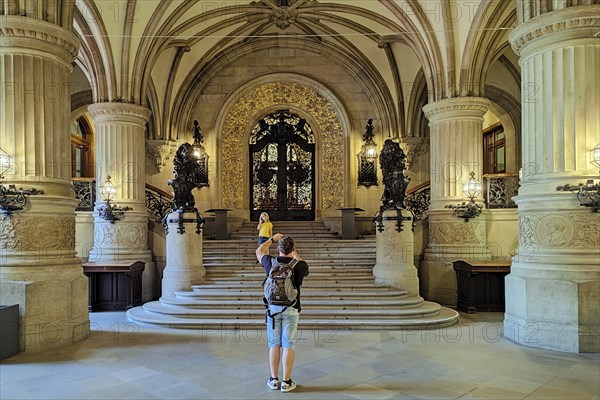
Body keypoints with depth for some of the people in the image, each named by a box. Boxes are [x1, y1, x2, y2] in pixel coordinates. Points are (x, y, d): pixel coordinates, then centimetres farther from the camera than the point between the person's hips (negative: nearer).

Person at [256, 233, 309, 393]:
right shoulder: (299, 266, -10)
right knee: (288, 345, 4)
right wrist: (295, 253, 28)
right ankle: (286, 382, 8)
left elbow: (259, 251, 17)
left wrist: (272, 238, 27)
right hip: (291, 309, -2)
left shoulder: (271, 262, -5)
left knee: (274, 344, 10)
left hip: (273, 308, 2)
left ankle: (274, 380, 17)